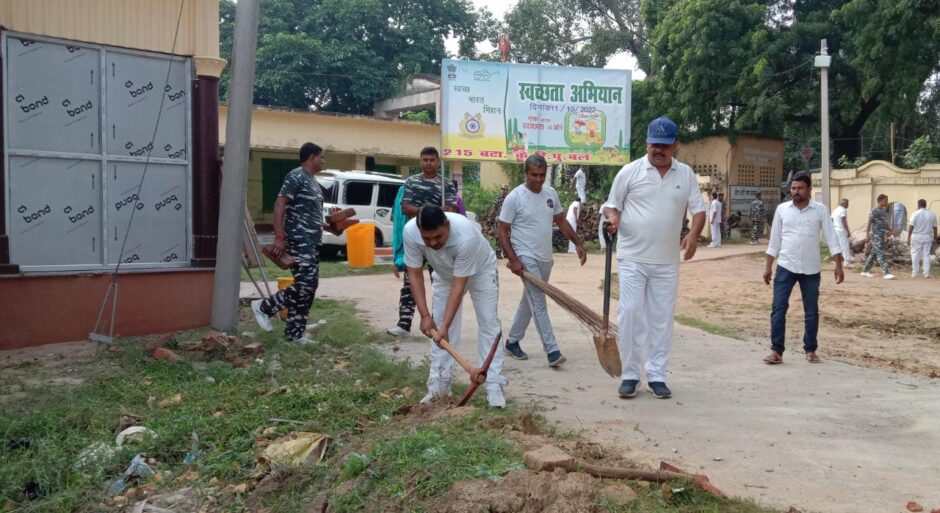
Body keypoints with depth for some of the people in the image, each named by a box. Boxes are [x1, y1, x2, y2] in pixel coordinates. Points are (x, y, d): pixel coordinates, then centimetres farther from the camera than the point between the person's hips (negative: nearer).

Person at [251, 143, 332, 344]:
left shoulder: (313, 181, 19)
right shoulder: (296, 176, -9)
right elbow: (279, 205, -16)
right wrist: (279, 237, -22)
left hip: (311, 242, 10)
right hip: (299, 241, -10)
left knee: (309, 287, 8)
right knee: (306, 285, -15)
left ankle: (294, 333, 13)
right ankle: (264, 307, 1)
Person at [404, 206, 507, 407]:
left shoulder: (466, 236, -45)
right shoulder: (410, 232, -34)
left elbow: (458, 287, -38)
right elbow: (415, 275, -23)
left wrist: (445, 325, -39)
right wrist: (425, 315, -28)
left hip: (481, 270, -3)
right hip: (445, 273, 4)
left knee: (488, 322, -9)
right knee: (437, 325, -1)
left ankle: (493, 386, -7)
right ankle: (438, 385, 6)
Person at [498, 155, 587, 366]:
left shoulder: (551, 193, 6)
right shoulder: (514, 198, -12)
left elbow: (561, 221, 17)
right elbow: (503, 232, -10)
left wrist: (578, 243, 10)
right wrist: (513, 260, -18)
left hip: (545, 258, 7)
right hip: (526, 258, -7)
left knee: (529, 302, 15)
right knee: (539, 304, -10)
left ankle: (512, 341, 29)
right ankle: (552, 351, -10)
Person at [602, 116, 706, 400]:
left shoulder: (686, 174, 6)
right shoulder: (630, 171, -2)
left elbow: (698, 208, 6)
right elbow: (611, 204, 4)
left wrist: (694, 233, -14)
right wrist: (612, 217, -20)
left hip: (667, 261, 3)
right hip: (632, 258, -3)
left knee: (662, 318, 7)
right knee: (631, 313, -6)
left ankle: (656, 375, 16)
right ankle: (629, 374, 5)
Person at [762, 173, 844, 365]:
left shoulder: (821, 210, -1)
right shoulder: (782, 209, 2)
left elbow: (831, 238, -2)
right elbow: (775, 239, 6)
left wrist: (838, 266, -9)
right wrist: (768, 266, 5)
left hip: (811, 269, 0)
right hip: (786, 267, 0)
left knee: (811, 311, 8)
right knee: (778, 308, -5)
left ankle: (810, 350, 20)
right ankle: (776, 351, 0)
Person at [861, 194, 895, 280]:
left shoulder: (884, 211, 14)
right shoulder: (874, 211, -11)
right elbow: (869, 223, -10)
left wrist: (891, 231, 10)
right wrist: (868, 235, -12)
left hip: (882, 236, 9)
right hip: (876, 235, -9)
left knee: (874, 254, 12)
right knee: (881, 254, -12)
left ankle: (865, 271, 20)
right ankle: (886, 273, -16)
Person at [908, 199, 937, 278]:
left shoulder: (915, 214, -8)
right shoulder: (932, 214, 4)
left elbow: (911, 227, -11)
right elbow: (935, 228, 6)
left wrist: (908, 238, -7)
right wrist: (935, 238, 15)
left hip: (916, 237, -3)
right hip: (927, 237, 3)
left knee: (915, 254, 4)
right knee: (926, 254, 7)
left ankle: (914, 273, 4)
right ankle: (927, 273, 5)